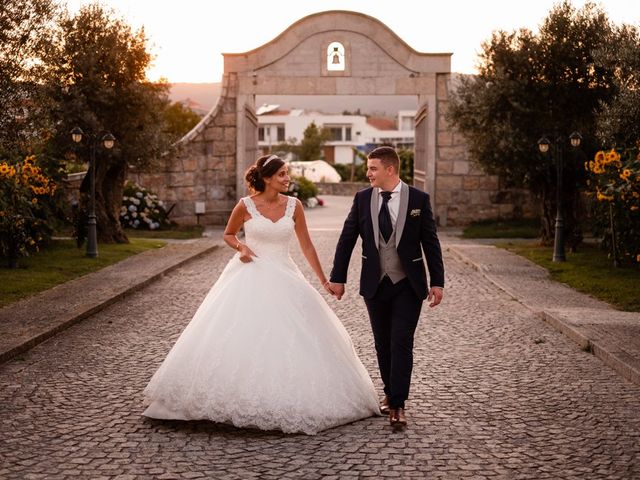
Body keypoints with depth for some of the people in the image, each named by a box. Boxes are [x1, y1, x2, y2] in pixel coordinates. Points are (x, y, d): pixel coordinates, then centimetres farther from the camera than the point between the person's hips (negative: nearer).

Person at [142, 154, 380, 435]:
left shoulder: (293, 205, 0)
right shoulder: (246, 205, -6)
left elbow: (306, 245, 6)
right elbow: (228, 234, 11)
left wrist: (323, 279, 6)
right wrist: (240, 246, -11)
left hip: (282, 277, 2)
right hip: (249, 276, -2)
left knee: (291, 337, 1)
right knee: (240, 337, -4)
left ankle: (290, 401, 15)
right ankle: (241, 397, 10)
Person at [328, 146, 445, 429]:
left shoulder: (418, 199, -5)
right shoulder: (362, 199, 1)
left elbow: (430, 243, -2)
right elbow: (347, 239, 6)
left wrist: (437, 282, -4)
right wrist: (338, 277, 5)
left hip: (408, 286, -3)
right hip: (375, 285, 3)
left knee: (402, 344, -8)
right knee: (383, 344, 12)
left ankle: (398, 405, -4)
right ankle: (390, 393, 30)